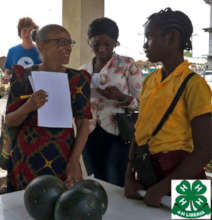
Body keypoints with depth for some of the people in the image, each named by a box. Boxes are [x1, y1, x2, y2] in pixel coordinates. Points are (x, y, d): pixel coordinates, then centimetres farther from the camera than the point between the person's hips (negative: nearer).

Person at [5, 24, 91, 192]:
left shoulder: (78, 79, 1)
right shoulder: (23, 76, 1)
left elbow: (83, 124, -1)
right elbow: (9, 122, 3)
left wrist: (74, 160, -13)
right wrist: (29, 106, -18)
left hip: (62, 158, 0)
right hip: (25, 160, 0)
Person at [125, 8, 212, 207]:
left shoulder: (193, 84, -15)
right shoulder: (149, 81, 5)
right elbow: (139, 132, 7)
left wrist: (161, 188, -16)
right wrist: (130, 178, -3)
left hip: (177, 173, -6)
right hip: (145, 171, 6)